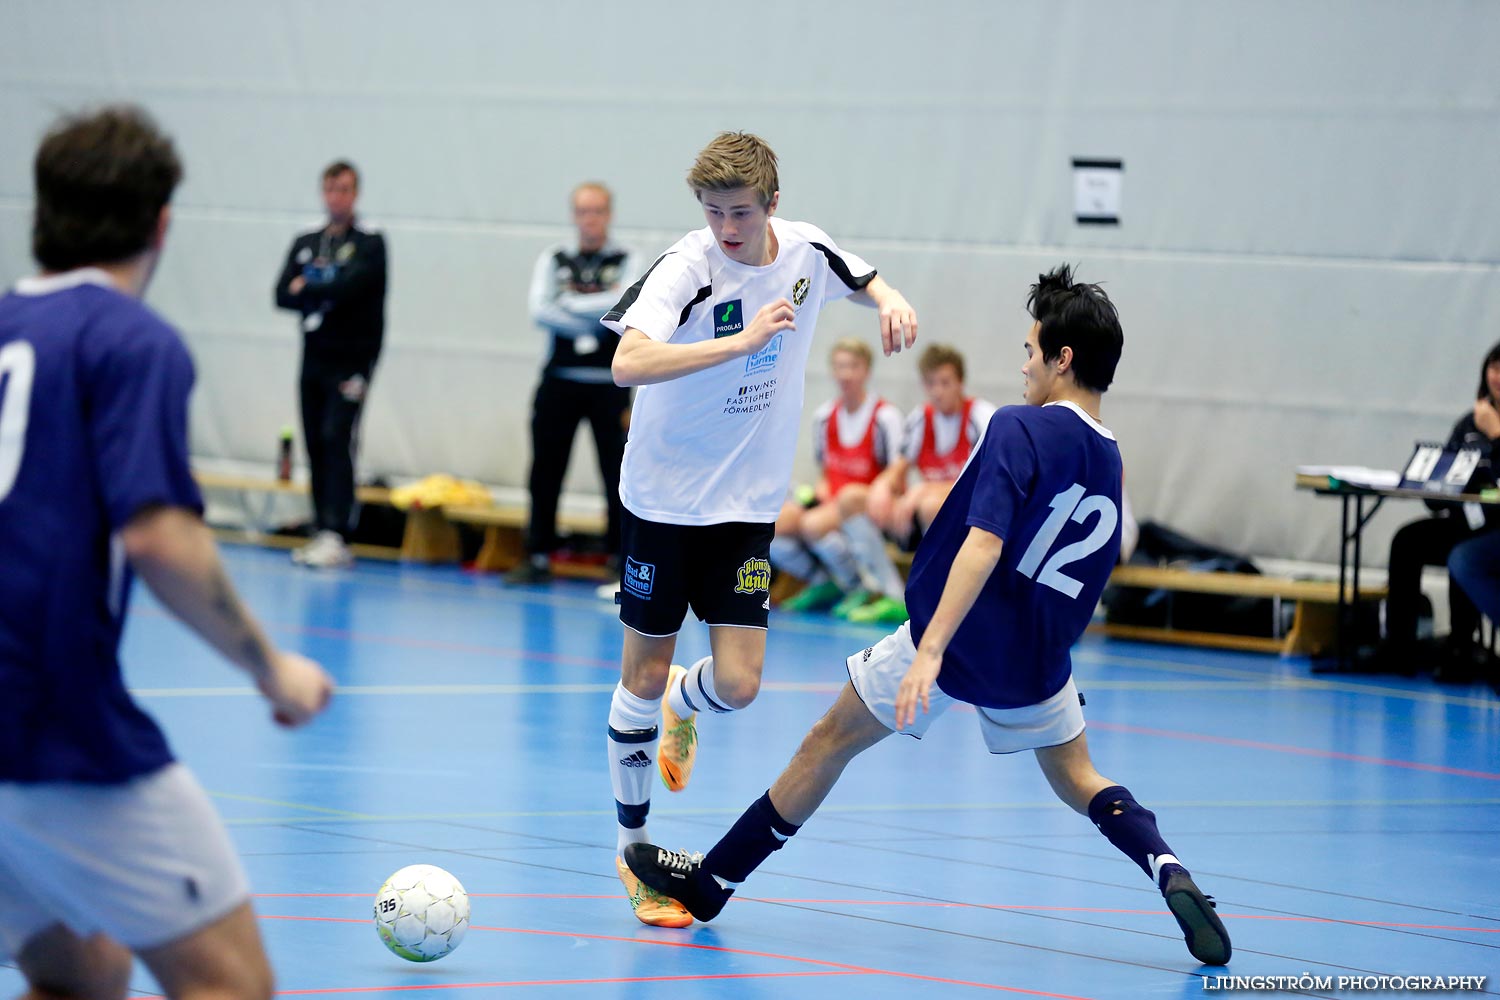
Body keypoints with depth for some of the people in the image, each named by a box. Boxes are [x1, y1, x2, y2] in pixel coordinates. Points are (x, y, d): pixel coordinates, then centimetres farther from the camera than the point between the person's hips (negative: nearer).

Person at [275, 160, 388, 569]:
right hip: (314, 358, 6)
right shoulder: (305, 243, 14)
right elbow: (282, 295, 3)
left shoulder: (369, 244, -2)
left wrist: (307, 289, -5)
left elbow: (350, 286, -18)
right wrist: (326, 296, -12)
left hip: (351, 361, -6)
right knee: (315, 444, 5)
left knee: (337, 440, -15)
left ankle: (335, 535, -21)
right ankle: (321, 532, 9)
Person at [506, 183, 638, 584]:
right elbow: (539, 309, -6)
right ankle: (538, 556, 12)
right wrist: (595, 316, -11)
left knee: (618, 474, -2)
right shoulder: (554, 259, 8)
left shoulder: (626, 262, 2)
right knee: (545, 471, 4)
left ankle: (620, 559, 4)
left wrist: (571, 302, -10)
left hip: (608, 384, -2)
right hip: (560, 380, 2)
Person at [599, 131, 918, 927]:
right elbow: (628, 362, -36)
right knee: (642, 674, 2)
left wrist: (891, 302, -3)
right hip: (664, 496, -3)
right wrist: (741, 341, -42)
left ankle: (681, 704, 33)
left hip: (748, 502, 3)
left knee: (737, 684, -5)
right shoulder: (687, 266, -19)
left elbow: (863, 279, 21)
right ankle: (633, 849, 17)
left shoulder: (805, 251, -4)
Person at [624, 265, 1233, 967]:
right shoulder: (1109, 463, 6)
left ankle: (711, 879, 20)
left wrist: (932, 648, -32)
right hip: (1036, 662, 6)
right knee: (1077, 781, 22)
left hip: (955, 640, -5)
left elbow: (984, 545, -27)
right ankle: (1172, 876, -6)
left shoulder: (1021, 429, -16)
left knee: (830, 743, 10)